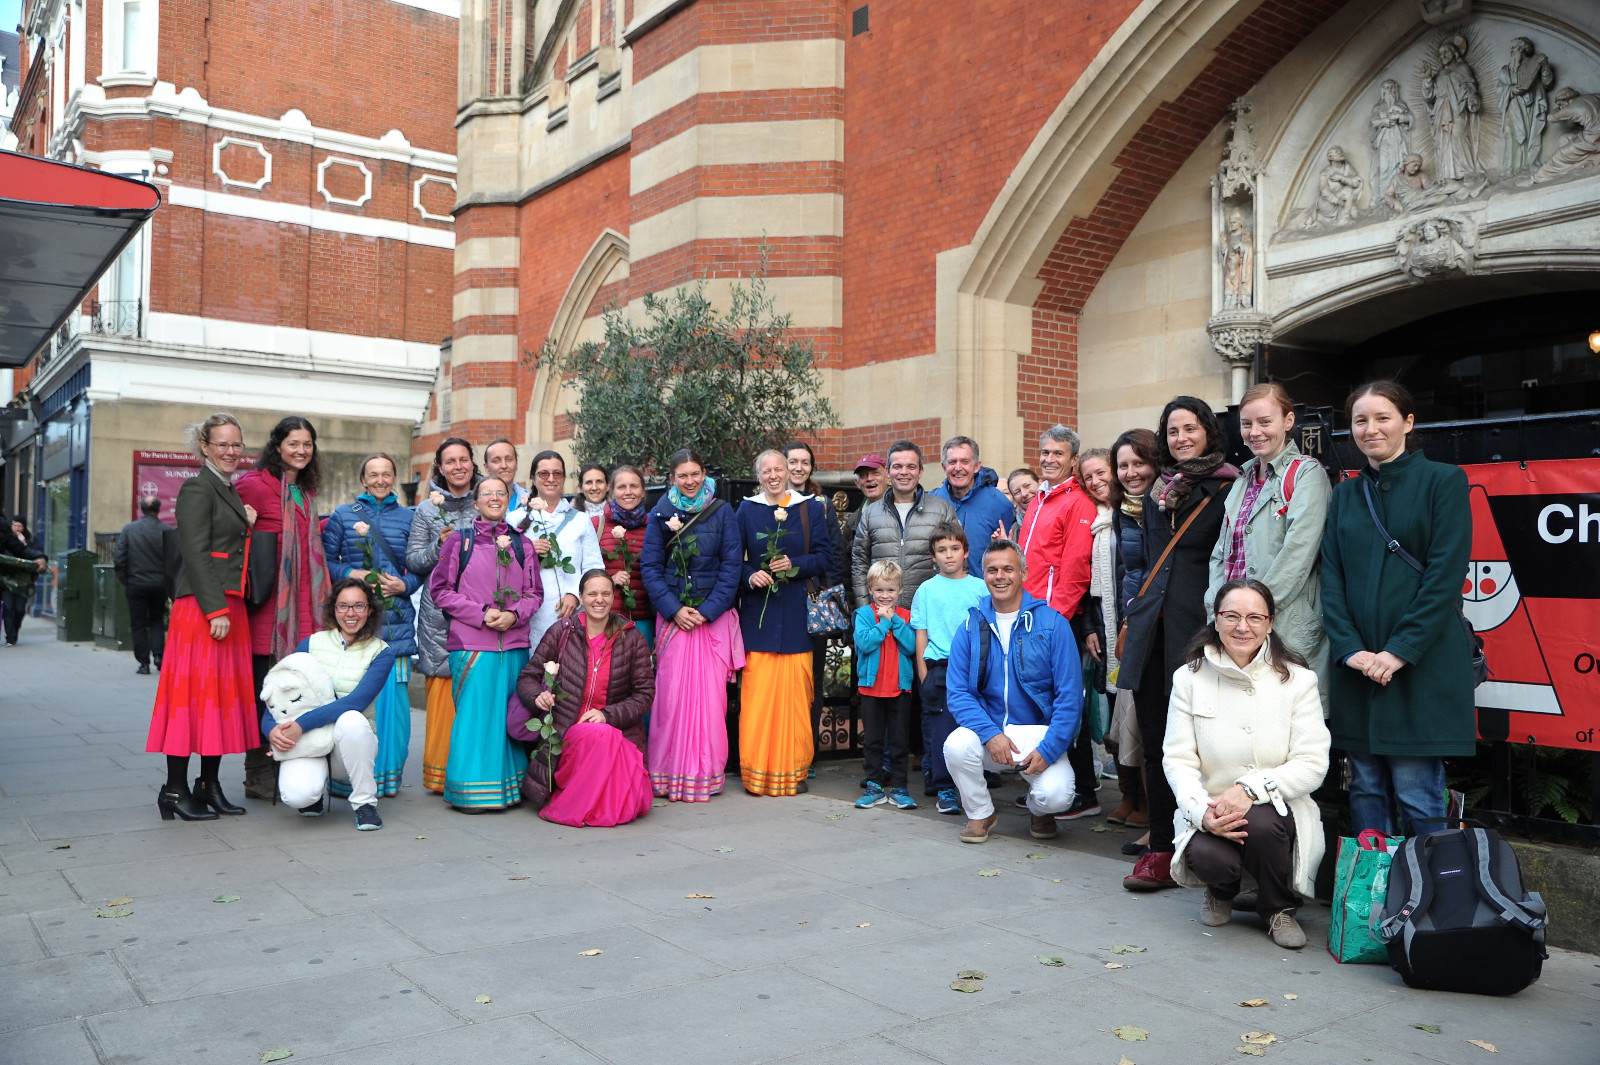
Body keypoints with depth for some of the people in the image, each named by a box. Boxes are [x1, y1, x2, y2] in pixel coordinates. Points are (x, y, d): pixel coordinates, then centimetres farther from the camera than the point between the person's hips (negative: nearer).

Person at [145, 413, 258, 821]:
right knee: (195, 691, -6)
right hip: (202, 605, -9)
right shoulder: (197, 488, -7)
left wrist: (248, 525, 5)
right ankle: (176, 790, 1)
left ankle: (209, 785, 16)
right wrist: (216, 610, -19)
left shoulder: (231, 492, 19)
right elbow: (195, 552, -15)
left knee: (225, 692, 9)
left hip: (230, 605, 9)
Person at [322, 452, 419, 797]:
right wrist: (353, 574, -9)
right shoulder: (343, 514, 10)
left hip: (395, 621, 1)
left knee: (392, 696, -2)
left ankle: (388, 775, 10)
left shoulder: (408, 517, 13)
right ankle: (350, 778, 4)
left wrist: (403, 585, -5)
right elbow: (325, 561, 7)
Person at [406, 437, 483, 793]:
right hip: (440, 613, -1)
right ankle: (441, 773, 5)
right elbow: (413, 561, 6)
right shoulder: (427, 509, 10)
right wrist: (440, 545, -10)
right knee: (443, 693, -4)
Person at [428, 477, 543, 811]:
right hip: (471, 643, -3)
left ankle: (510, 786, 15)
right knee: (475, 714, -4)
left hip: (514, 643, 3)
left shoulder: (522, 545, 13)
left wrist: (514, 614, -7)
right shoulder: (459, 540, 5)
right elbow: (440, 589, 1)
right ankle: (470, 791, 5)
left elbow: (534, 592, 14)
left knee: (510, 716, 4)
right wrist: (481, 614, -10)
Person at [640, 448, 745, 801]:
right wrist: (674, 609, -8)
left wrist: (707, 611, -9)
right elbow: (650, 566, 3)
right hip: (672, 617, 1)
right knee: (671, 693, -5)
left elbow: (732, 566, 0)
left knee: (711, 694, -3)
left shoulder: (722, 512, 5)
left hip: (714, 618, -1)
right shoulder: (661, 514, 7)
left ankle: (706, 775, 5)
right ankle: (669, 773, 3)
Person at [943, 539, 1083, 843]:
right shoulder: (970, 626, 3)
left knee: (1056, 795, -27)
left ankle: (1040, 809, 15)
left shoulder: (1052, 623, -4)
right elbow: (958, 693, -2)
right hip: (989, 729, 2)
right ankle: (980, 812, 2)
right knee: (956, 746, -29)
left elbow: (1070, 697, -6)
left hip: (1039, 732, -2)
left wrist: (1048, 749, -17)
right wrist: (990, 734, -18)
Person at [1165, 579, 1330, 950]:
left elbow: (1313, 765, -9)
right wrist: (1203, 810, -23)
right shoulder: (1190, 678, 1)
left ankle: (1279, 908, 0)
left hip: (1278, 811, 0)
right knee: (1208, 856, -31)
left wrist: (1250, 787, -24)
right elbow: (1177, 759, -3)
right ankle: (1221, 891, 12)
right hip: (1213, 814, 0)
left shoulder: (1297, 679, -2)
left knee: (1260, 821, -35)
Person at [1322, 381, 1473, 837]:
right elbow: (1332, 577, 7)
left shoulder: (1443, 480, 0)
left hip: (1422, 663, -4)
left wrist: (1400, 651, -14)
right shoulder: (1345, 495, 14)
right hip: (1357, 665, 5)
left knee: (1417, 796, -3)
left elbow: (1446, 575, -8)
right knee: (1366, 790, 9)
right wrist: (1350, 648, -7)